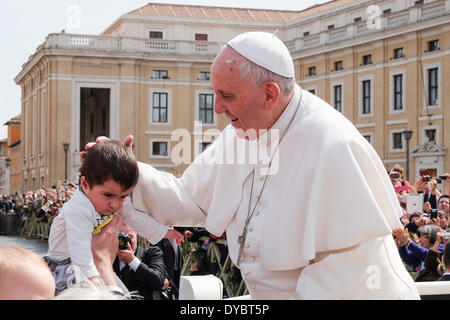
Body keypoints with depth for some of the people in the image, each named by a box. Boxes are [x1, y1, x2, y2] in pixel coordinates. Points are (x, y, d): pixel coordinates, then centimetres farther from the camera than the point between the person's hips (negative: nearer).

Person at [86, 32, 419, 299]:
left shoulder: (333, 148, -25)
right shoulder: (240, 134, 1)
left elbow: (348, 265, -25)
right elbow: (189, 200, 7)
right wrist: (128, 171, -4)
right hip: (271, 293, 7)